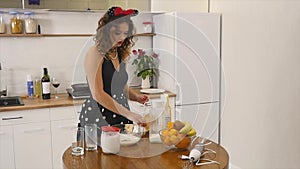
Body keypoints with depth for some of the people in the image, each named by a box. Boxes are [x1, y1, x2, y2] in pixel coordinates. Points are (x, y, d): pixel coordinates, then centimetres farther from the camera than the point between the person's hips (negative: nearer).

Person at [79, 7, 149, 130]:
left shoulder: (120, 53, 10)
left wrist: (136, 97, 1)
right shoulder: (95, 53, -13)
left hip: (121, 117, 7)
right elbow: (97, 94, -20)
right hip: (98, 118, -7)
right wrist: (128, 114, -22)